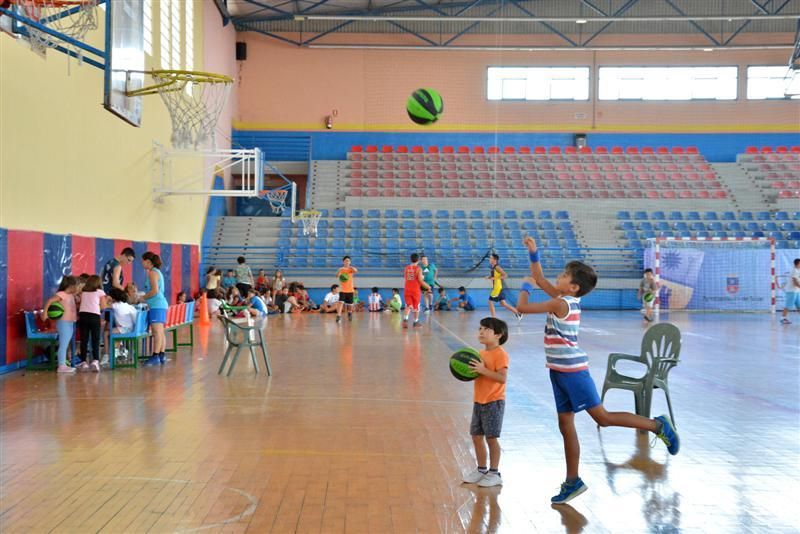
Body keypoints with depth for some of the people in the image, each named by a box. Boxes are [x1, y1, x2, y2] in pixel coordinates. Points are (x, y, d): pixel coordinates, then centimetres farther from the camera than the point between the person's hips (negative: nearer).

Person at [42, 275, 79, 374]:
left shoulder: (71, 295, 14)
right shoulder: (61, 294, -11)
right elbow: (49, 301, -17)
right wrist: (45, 312, -23)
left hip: (71, 323, 9)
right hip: (63, 323, -9)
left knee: (66, 345, 12)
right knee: (63, 345, -8)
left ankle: (64, 365, 17)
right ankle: (61, 366, -6)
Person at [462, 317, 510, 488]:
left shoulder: (500, 354, -15)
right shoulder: (481, 354, 11)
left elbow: (502, 378, -24)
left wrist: (483, 370, -29)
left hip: (493, 402, -8)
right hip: (479, 401, 8)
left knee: (491, 437, 0)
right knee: (476, 436, 12)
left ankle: (494, 473, 12)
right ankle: (481, 469, 26)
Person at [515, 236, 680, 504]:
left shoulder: (561, 303, -18)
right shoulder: (564, 299, 7)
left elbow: (522, 307, -16)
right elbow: (540, 279, 18)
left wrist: (524, 287, 2)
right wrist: (533, 253, 8)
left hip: (572, 370, -9)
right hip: (560, 371, 9)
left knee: (602, 417, -4)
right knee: (566, 426, 10)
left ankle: (658, 426, 9)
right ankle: (572, 482, 17)